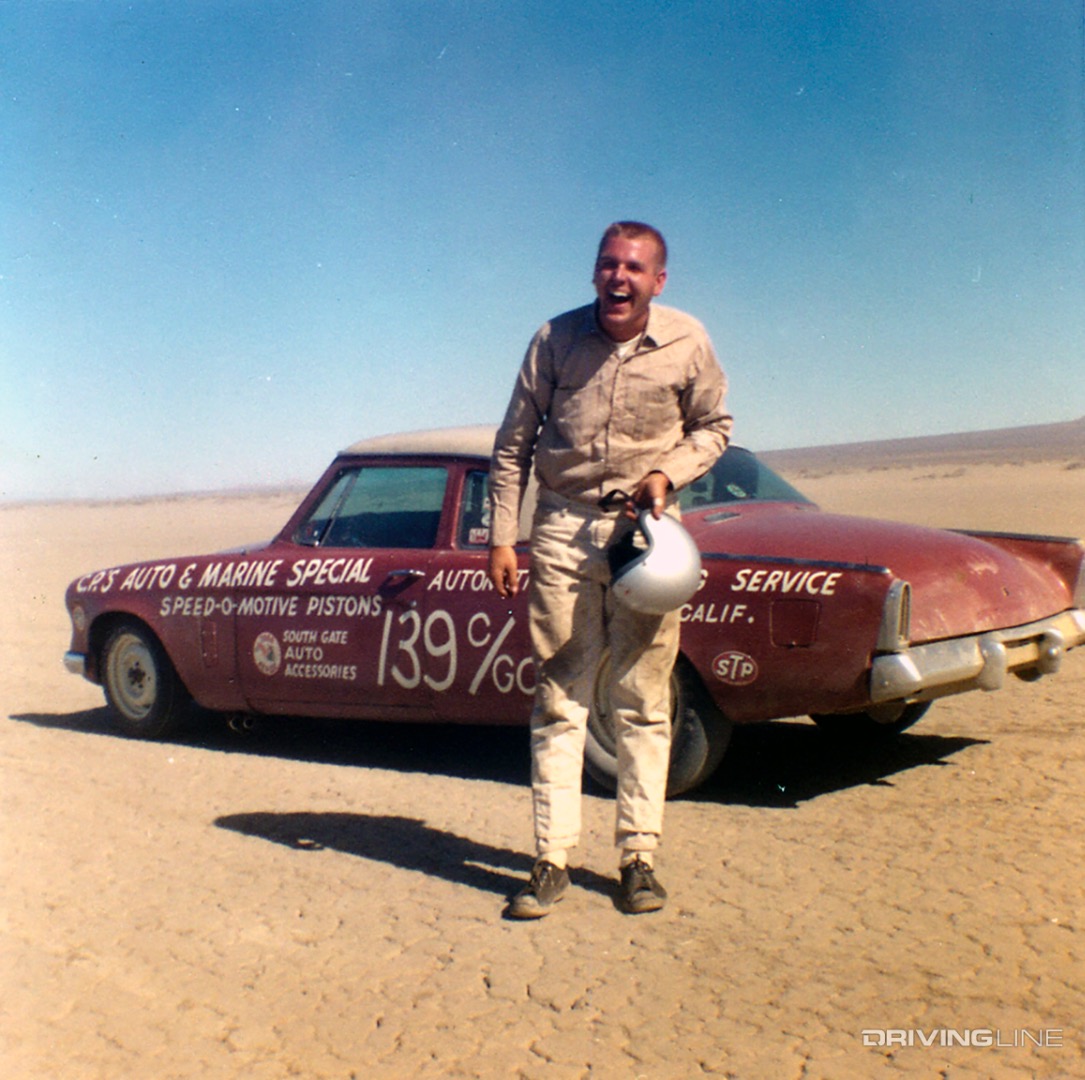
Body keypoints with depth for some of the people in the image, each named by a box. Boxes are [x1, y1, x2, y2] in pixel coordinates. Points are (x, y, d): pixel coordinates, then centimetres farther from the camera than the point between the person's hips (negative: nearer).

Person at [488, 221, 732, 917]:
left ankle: (639, 857, 16)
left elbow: (714, 427, 11)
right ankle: (553, 861, 9)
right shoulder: (556, 338, -1)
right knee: (559, 699, 2)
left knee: (643, 702, 4)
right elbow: (513, 444, 5)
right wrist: (503, 538, 0)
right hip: (563, 528, 0)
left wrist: (669, 473, -9)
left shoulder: (688, 343, -1)